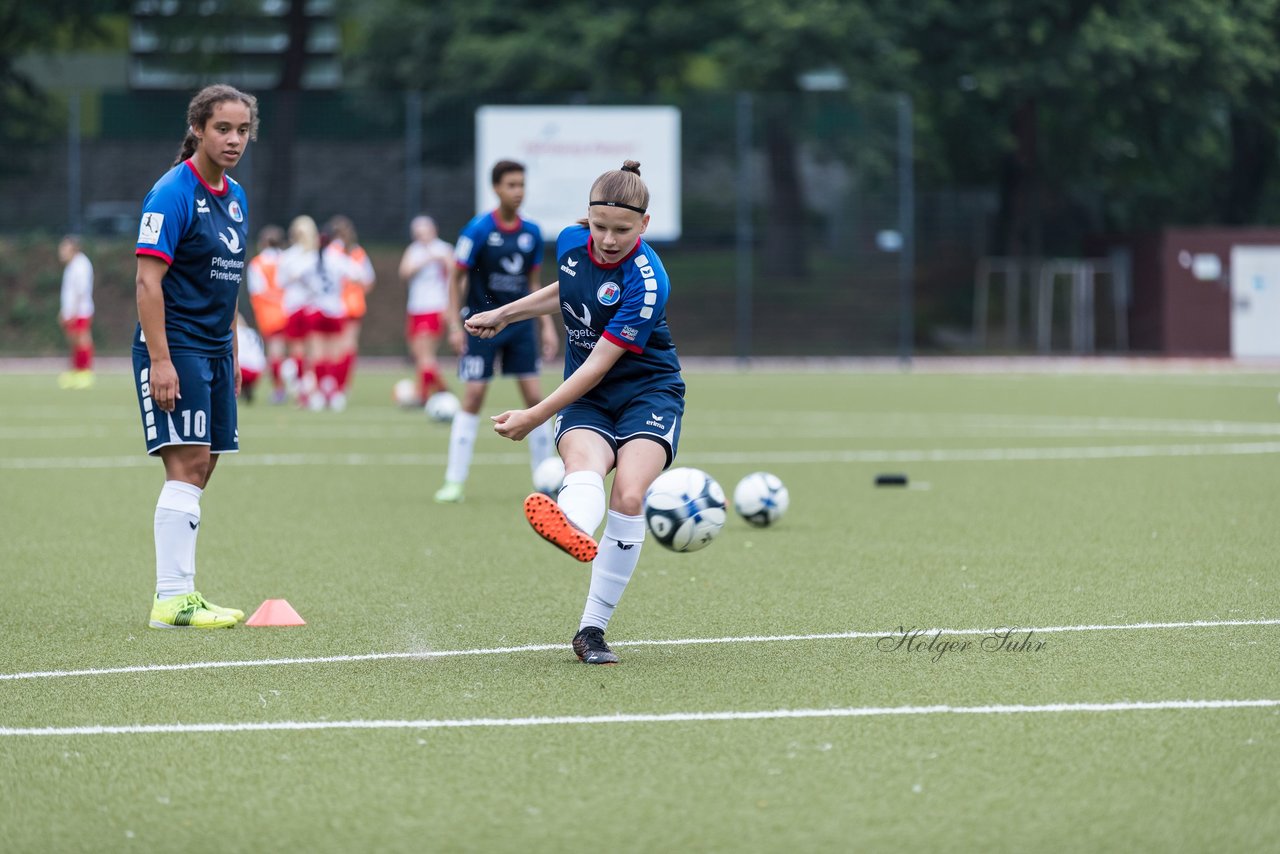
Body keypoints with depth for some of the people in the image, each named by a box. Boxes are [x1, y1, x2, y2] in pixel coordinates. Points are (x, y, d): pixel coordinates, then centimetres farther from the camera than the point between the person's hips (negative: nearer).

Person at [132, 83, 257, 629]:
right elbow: (148, 281, -17)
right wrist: (160, 361, -23)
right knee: (187, 465, -14)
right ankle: (172, 600, -14)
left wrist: (232, 355, 20)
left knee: (201, 467, 7)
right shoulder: (172, 194, -13)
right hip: (175, 348, -8)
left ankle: (180, 592, 12)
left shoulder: (234, 197, 13)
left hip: (214, 352, 8)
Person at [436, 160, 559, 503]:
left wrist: (547, 326, 7)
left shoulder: (531, 233, 2)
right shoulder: (478, 230, -11)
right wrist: (455, 325, -12)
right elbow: (457, 278, -6)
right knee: (473, 398, -7)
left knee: (534, 397, -1)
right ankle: (454, 482, 0)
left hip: (519, 323, 4)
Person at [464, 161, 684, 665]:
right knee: (585, 466, -31)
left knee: (628, 496, -27)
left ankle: (591, 630, -19)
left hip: (648, 391, -3)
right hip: (585, 397, 4)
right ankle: (571, 528, -70)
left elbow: (598, 366, -22)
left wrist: (535, 417, -22)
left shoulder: (646, 283, -23)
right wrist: (503, 315, 24)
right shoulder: (571, 243, -3)